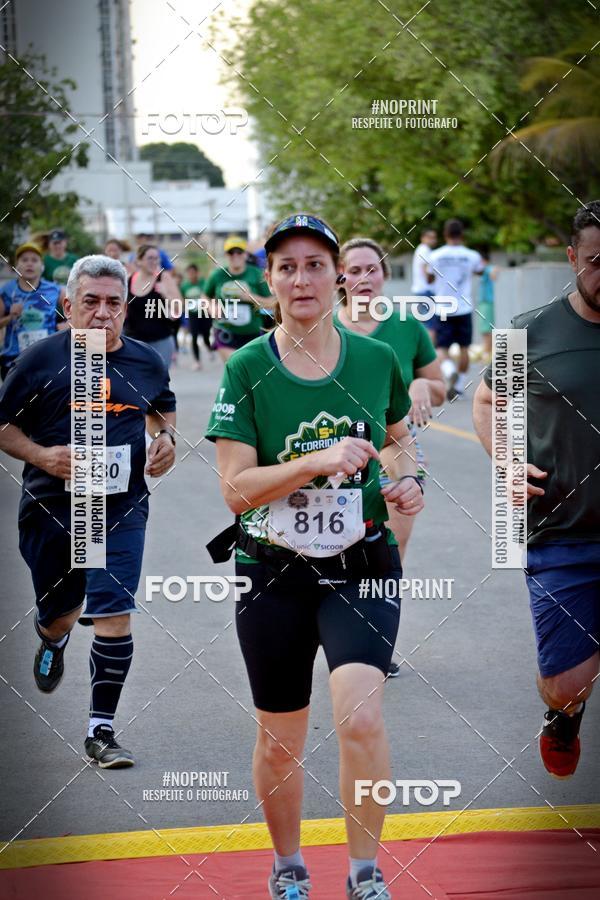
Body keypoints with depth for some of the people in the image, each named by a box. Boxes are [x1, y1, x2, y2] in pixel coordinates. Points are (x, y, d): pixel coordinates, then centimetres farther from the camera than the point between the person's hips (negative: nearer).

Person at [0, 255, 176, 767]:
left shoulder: (146, 363, 5)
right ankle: (52, 640, 55)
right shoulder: (42, 360, -5)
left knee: (114, 617, -11)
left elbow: (164, 406, 26)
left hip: (122, 509, 1)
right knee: (59, 614, 15)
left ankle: (101, 731, 0)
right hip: (51, 509, -1)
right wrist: (42, 455, -14)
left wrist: (166, 437, 6)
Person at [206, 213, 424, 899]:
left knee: (360, 717, -21)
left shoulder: (376, 358, 1)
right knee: (279, 739, 11)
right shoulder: (247, 368, -6)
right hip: (274, 572, 0)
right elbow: (235, 488, -11)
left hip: (363, 566, 0)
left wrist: (405, 479, 0)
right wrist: (318, 462, -23)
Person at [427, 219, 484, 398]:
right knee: (464, 347, 14)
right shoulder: (471, 256, -5)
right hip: (464, 308, 1)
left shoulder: (435, 256, -6)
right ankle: (460, 387, 16)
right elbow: (481, 270, 18)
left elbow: (430, 279, 8)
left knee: (441, 348, 3)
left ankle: (450, 371, -28)